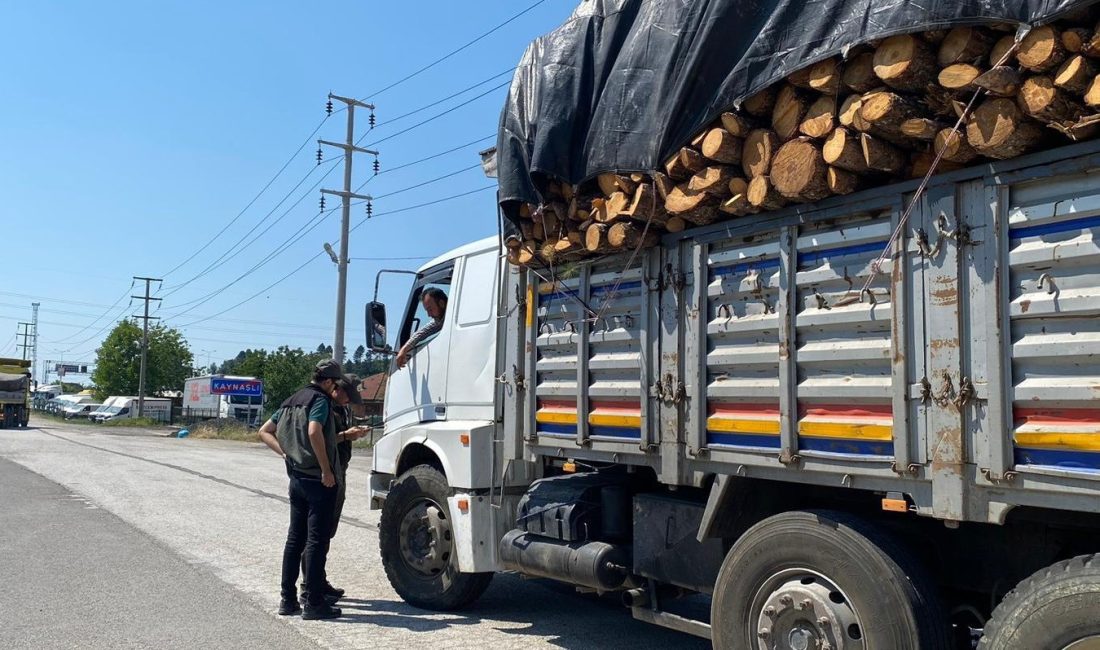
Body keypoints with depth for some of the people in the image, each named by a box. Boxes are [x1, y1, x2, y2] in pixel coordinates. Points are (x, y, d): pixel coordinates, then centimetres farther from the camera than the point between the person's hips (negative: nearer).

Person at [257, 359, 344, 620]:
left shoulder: (292, 401, 15)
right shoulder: (319, 400, -12)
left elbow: (265, 431, 18)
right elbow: (314, 432, -29)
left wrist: (285, 452, 8)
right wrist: (327, 470, -22)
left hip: (296, 479, 8)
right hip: (318, 481, -8)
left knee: (294, 539, 13)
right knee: (317, 541, -3)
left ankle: (288, 599, 19)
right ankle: (314, 603, 1)